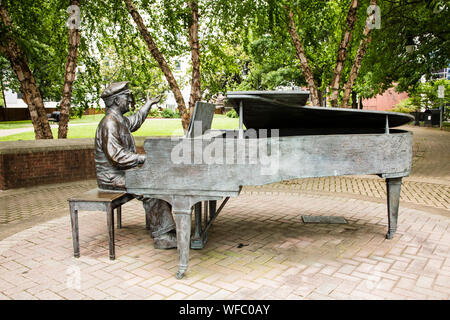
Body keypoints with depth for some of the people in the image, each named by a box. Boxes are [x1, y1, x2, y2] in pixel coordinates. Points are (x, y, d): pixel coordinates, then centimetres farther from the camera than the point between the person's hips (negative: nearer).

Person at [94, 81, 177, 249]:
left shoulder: (120, 120, 14)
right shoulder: (109, 123, -19)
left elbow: (135, 122, 38)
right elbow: (116, 155, -27)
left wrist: (149, 104, 45)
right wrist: (143, 158, -26)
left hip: (123, 172, 11)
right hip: (112, 177, -11)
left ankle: (160, 225, 0)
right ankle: (161, 237, -21)